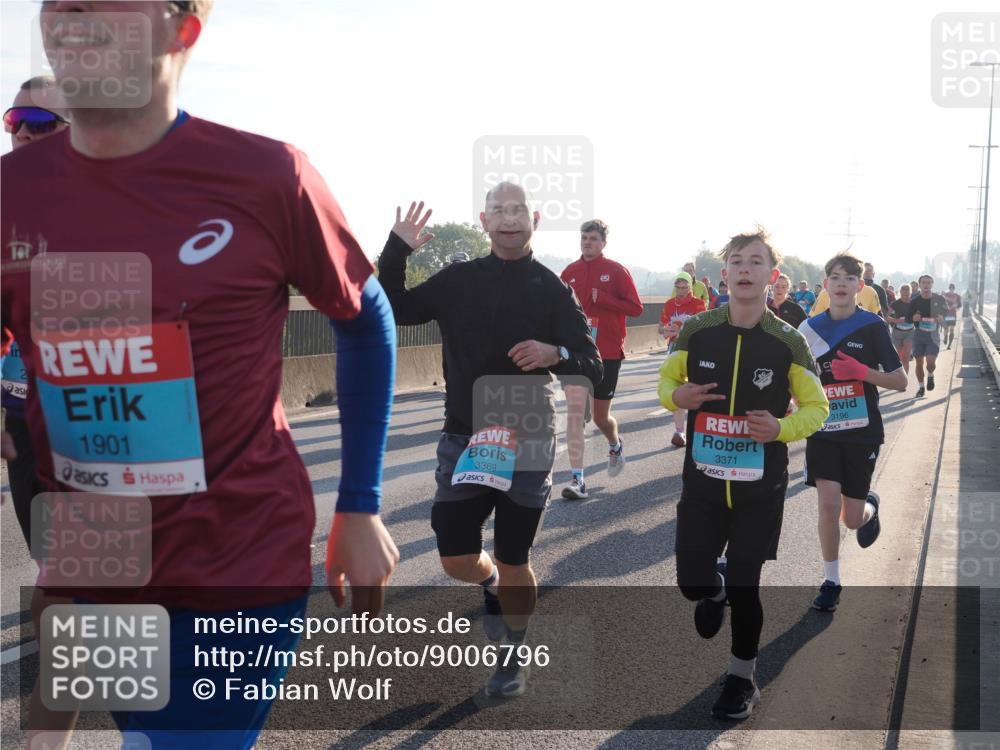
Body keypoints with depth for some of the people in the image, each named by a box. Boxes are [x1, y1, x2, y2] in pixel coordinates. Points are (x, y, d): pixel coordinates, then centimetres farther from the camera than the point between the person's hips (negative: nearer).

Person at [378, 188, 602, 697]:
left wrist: (557, 354, -30)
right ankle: (492, 587, 38)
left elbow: (592, 368, -8)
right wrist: (397, 249, -11)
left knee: (513, 563, 7)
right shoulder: (458, 280, 2)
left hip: (527, 442, -2)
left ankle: (515, 657, 32)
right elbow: (391, 310, 1)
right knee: (457, 560, 1)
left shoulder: (552, 290, -4)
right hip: (464, 439, 2)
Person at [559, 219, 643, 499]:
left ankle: (616, 445, 46)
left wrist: (602, 299, -16)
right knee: (575, 410, -13)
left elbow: (636, 308, -6)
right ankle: (577, 479, -12)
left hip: (608, 352, -1)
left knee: (601, 416, 10)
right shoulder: (569, 272, 5)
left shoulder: (617, 271, -3)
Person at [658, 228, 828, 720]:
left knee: (744, 586, 5)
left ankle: (742, 679, 28)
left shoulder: (787, 342, -9)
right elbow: (666, 380, 9)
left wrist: (780, 428, -21)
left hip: (760, 487, -1)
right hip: (703, 480, 2)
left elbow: (816, 407, -1)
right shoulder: (697, 331, -5)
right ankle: (713, 593, 43)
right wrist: (677, 396, -15)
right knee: (691, 582, 4)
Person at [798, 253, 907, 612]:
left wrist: (862, 371, -22)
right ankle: (831, 581, 8)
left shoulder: (872, 326, -7)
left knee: (852, 517, 6)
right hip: (823, 431, 1)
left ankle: (870, 507, 44)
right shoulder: (811, 328, 0)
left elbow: (900, 381, -7)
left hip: (862, 433, -1)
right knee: (828, 504, -10)